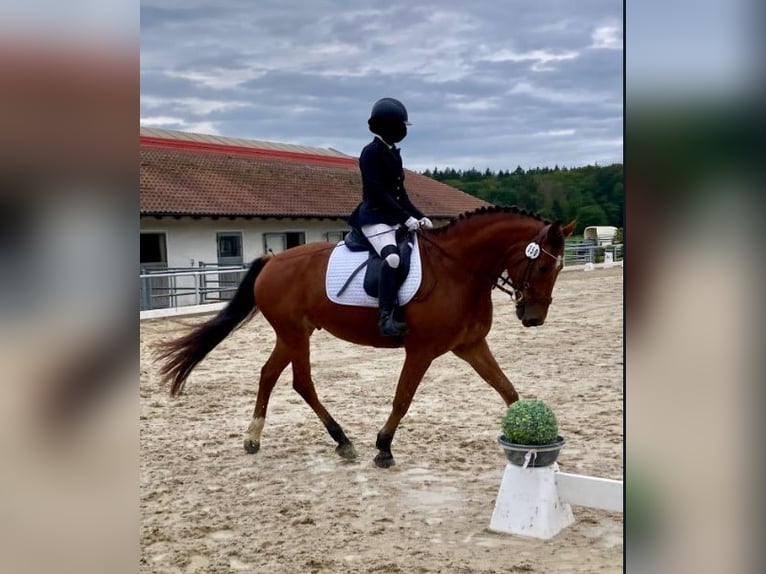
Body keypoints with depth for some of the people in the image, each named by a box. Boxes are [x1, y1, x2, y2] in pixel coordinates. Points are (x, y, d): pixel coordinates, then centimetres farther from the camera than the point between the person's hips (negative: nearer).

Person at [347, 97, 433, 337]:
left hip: (394, 217, 10)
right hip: (375, 218, -10)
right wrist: (406, 218, -20)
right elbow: (378, 192, -19)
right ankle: (387, 318, -33)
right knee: (392, 257, -31)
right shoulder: (371, 152, -11)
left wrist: (419, 216, 7)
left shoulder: (393, 153, 15)